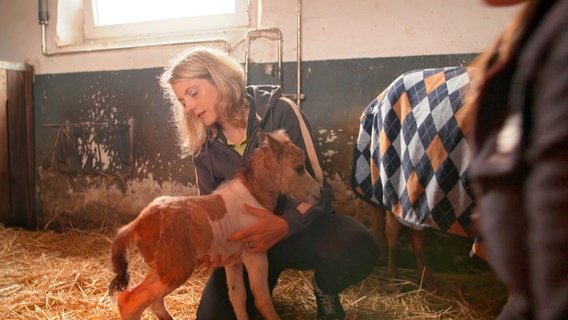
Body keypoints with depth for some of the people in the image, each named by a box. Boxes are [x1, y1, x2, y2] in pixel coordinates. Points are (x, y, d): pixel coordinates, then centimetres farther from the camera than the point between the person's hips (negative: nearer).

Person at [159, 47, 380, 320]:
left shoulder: (279, 111, -13)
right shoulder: (202, 146, 0)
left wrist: (285, 225, -34)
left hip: (301, 224, -3)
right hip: (245, 239, 3)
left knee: (358, 245, -34)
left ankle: (325, 290, 2)